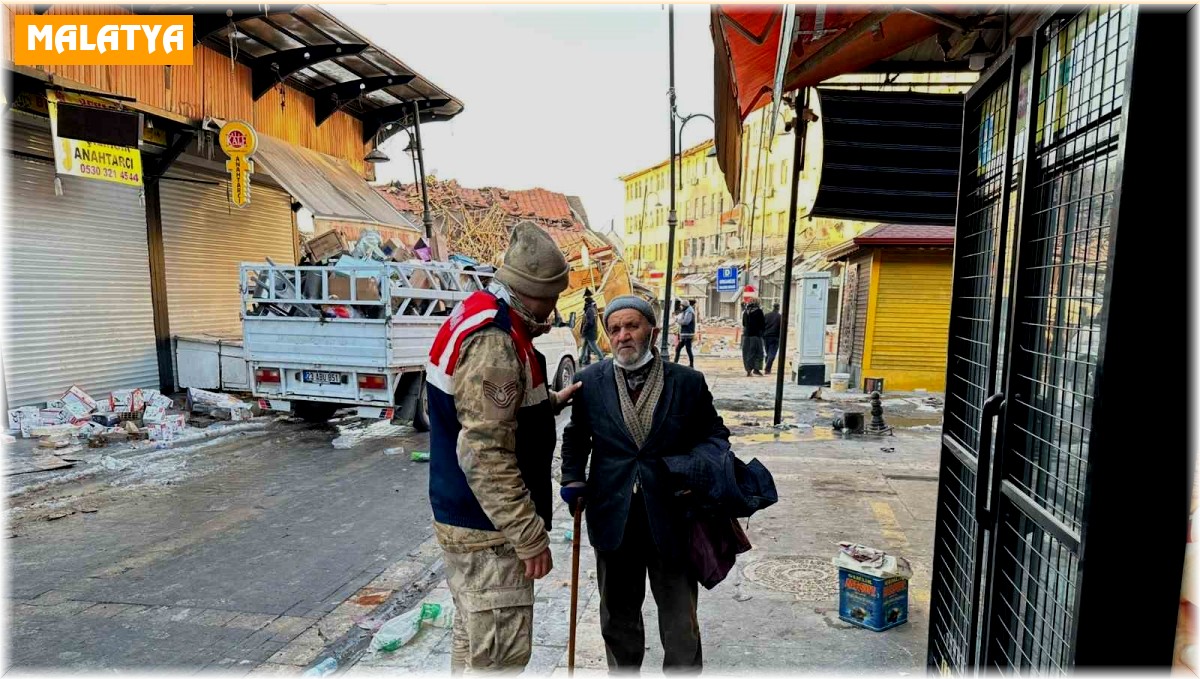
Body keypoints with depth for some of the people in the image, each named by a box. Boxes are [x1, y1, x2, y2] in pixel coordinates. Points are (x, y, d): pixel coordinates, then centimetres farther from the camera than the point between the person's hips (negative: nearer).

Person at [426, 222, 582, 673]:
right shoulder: (493, 340, -24)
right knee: (501, 653, 1)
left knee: (474, 639, 24)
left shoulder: (481, 318, 9)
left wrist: (552, 402, 10)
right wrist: (530, 535, -22)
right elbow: (485, 455, -27)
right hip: (487, 525, -10)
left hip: (467, 516, 10)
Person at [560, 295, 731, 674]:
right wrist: (573, 479, -4)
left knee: (680, 622, 10)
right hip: (614, 519, 2)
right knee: (618, 616, 20)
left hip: (671, 518, -1)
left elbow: (713, 434, 7)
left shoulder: (688, 382, -3)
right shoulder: (590, 382, 0)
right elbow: (576, 437, 11)